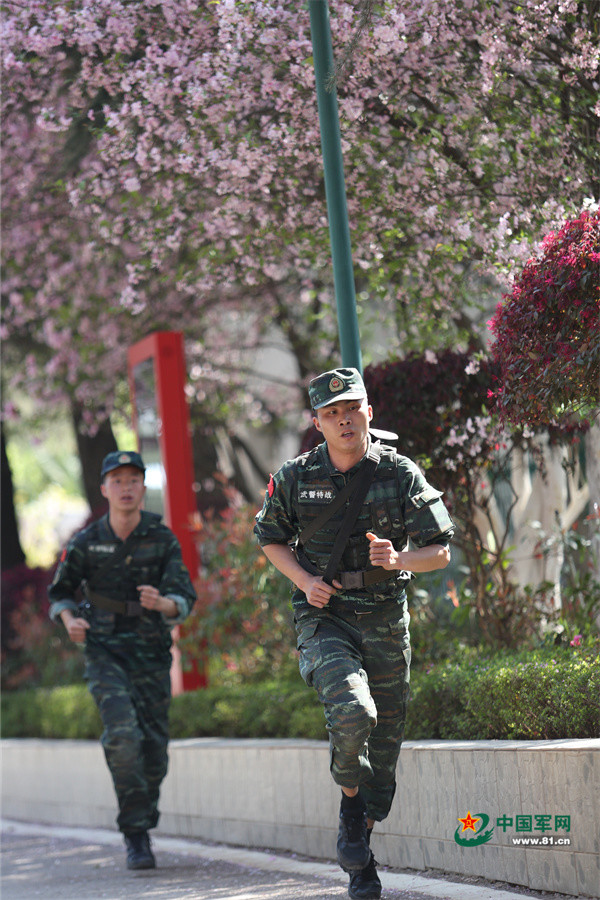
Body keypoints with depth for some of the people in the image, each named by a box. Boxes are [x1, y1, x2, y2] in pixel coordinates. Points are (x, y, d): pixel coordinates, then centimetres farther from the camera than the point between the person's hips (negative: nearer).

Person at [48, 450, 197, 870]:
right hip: (105, 652, -1)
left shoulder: (163, 539, -3)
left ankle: (144, 825, 27)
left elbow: (184, 599, -9)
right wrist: (70, 620, -9)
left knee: (154, 745, 3)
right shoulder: (86, 543, -3)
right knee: (123, 733, -21)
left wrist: (162, 604, -31)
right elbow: (60, 592, 12)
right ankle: (136, 835, -12)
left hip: (152, 655, 1)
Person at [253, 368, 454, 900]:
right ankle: (350, 801, 1)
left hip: (386, 621, 2)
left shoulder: (401, 475, -3)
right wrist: (304, 580, -4)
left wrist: (398, 560, -20)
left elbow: (440, 552, 1)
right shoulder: (295, 478, -2)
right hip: (325, 617, -2)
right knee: (351, 711, -29)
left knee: (384, 743, 6)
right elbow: (270, 538, 14)